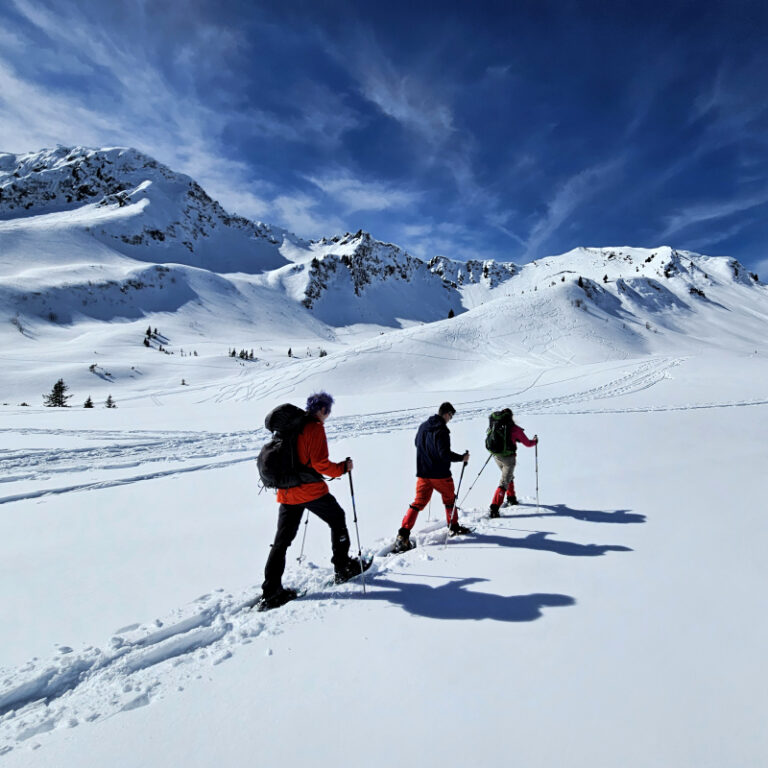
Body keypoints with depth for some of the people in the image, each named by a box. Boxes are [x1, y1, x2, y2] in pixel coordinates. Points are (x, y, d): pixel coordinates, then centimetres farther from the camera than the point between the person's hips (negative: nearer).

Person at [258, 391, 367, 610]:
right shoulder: (315, 428, -13)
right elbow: (320, 463, -19)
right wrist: (343, 467, -6)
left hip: (286, 492, 7)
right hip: (311, 490, -7)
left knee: (282, 540, 10)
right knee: (337, 521, 16)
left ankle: (270, 592, 8)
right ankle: (343, 568, 26)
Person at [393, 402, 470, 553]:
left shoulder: (423, 426, 5)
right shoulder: (442, 430, -19)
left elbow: (417, 443, 20)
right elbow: (445, 454, -24)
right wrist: (461, 457, -11)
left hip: (423, 473, 6)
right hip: (440, 474, -6)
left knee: (418, 503, 8)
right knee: (449, 499, 19)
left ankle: (403, 534, -2)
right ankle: (454, 527, 34)